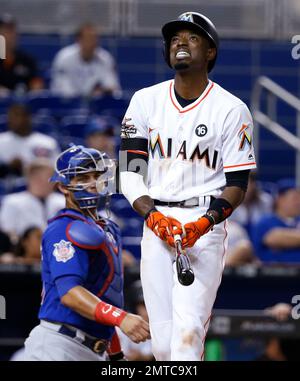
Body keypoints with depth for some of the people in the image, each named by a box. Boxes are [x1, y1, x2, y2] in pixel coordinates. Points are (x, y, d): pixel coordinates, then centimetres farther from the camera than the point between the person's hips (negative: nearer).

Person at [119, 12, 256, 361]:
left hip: (205, 227, -3)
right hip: (155, 223, 3)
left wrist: (204, 223, -17)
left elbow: (237, 183, -1)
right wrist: (153, 216, -11)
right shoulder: (145, 101, 9)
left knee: (188, 330, -17)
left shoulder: (231, 109, 0)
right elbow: (130, 171, 6)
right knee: (162, 340, -1)